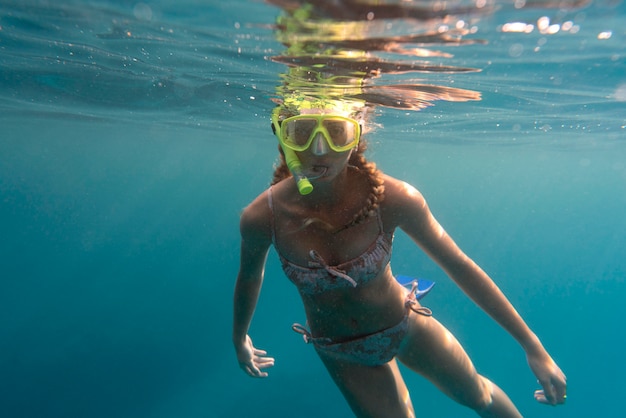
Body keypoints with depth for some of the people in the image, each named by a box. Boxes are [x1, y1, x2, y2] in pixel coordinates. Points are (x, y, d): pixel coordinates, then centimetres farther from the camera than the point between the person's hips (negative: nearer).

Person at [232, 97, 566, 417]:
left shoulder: (392, 199, -30)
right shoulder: (261, 218, -27)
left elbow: (460, 266, -18)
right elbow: (249, 278, -5)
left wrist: (532, 346, -12)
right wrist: (239, 339, 12)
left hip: (405, 324, 1)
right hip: (340, 353, 0)